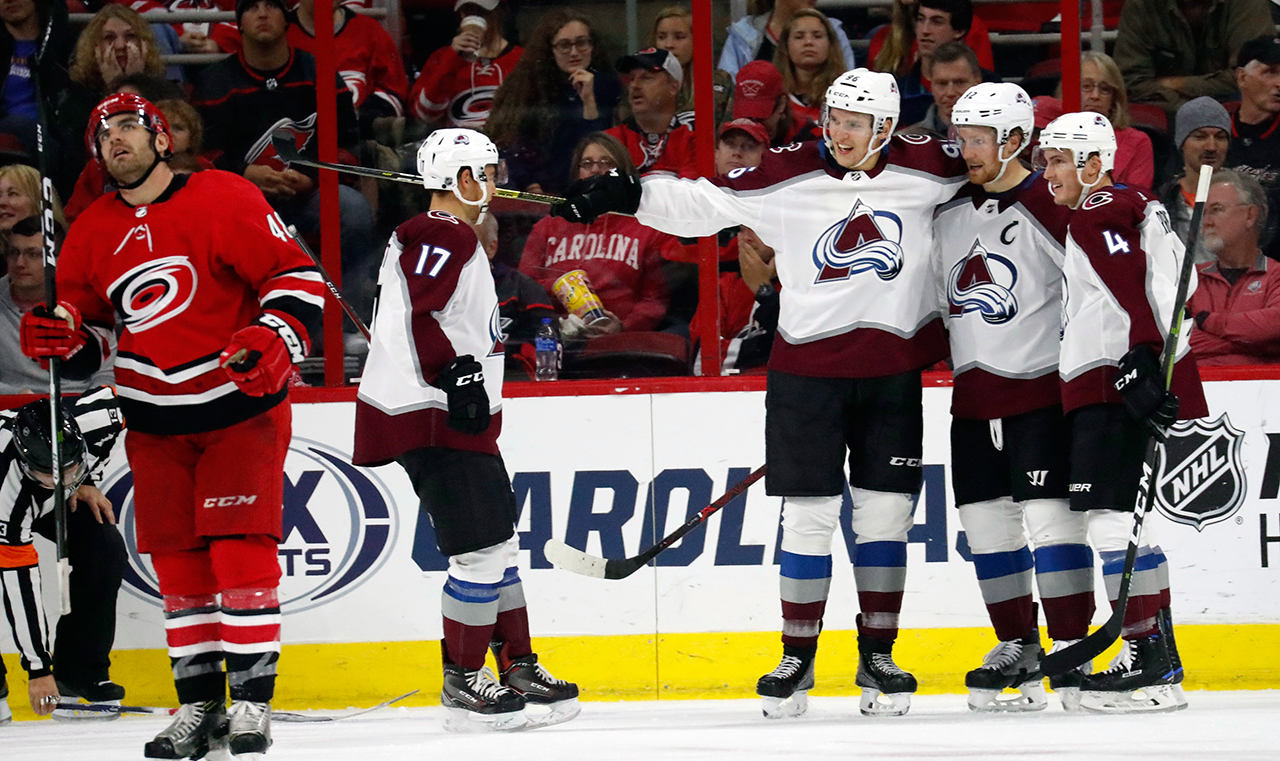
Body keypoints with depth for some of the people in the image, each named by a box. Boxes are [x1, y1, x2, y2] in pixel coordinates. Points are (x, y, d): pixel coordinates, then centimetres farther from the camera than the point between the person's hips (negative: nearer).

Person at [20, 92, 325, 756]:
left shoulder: (224, 200, -9)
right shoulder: (93, 233, 8)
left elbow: (296, 276, -10)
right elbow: (86, 340, 16)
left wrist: (275, 337, -25)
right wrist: (59, 336, -6)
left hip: (241, 402, -5)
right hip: (155, 418, 5)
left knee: (240, 547, -11)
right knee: (176, 557, 3)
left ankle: (252, 701, -7)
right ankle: (198, 706, 9)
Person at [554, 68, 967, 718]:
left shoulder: (925, 168, -3)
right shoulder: (787, 177, -7)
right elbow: (701, 202, -4)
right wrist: (623, 194, -12)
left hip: (892, 371, 1)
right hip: (807, 366, -1)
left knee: (884, 514, 4)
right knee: (808, 514, -1)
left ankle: (878, 657, 14)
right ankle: (797, 657, 9)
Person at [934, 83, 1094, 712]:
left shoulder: (1052, 209, -12)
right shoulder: (949, 211, 9)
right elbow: (939, 293, 22)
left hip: (1040, 384, -7)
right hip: (973, 393, 7)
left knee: (1050, 515, -11)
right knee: (986, 520, 7)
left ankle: (1072, 649, -7)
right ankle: (1017, 648, 16)